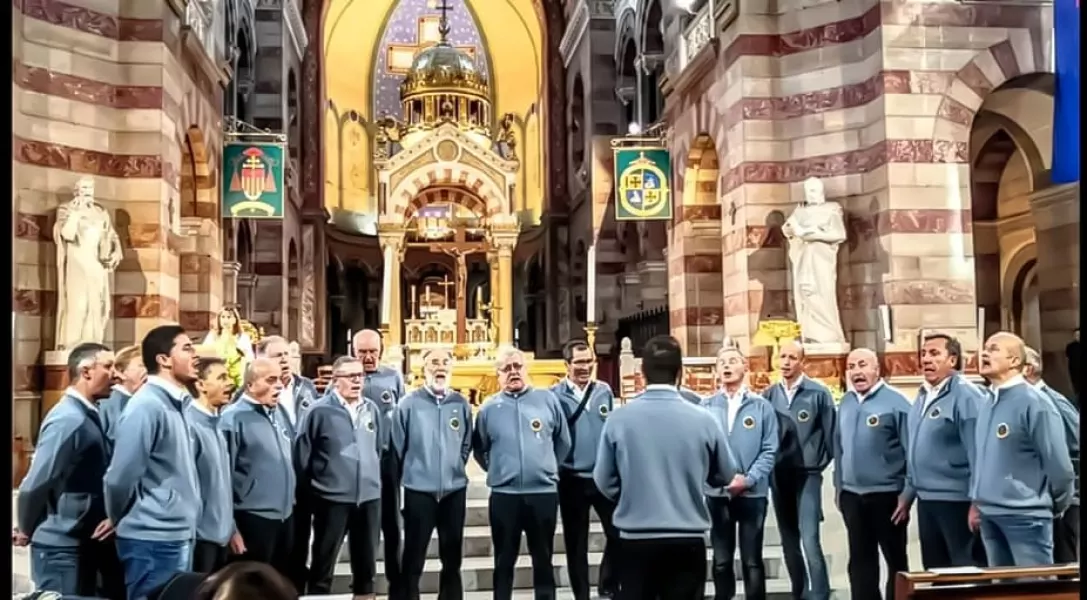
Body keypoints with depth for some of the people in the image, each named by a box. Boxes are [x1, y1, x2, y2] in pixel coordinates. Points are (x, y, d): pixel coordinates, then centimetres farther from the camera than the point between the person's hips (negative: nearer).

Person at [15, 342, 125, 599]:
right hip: (62, 546, -8)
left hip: (86, 542, 8)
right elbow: (35, 483, -21)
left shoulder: (89, 415, 7)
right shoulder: (69, 419, -20)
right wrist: (26, 530, -7)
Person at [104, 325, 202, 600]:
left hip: (179, 536, 8)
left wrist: (184, 525, 11)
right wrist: (121, 521, 0)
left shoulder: (177, 404, 12)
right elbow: (121, 476, -16)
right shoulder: (146, 406, -15)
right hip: (153, 540, -8)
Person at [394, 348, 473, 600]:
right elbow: (397, 447, -1)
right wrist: (413, 472, 3)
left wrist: (454, 469, 7)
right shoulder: (409, 404, -6)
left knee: (452, 559, 13)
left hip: (454, 490, 3)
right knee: (413, 559, 3)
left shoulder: (461, 404, 2)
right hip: (419, 490, -3)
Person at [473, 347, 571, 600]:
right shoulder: (489, 407, 1)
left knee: (543, 559, 11)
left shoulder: (548, 399, 1)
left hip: (544, 492, 0)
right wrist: (497, 471, 11)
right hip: (504, 495, 0)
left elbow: (563, 441, 11)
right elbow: (479, 449, 13)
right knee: (504, 561, 9)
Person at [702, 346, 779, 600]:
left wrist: (748, 479, -14)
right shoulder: (706, 406, 2)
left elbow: (769, 450, -3)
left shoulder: (761, 406, 1)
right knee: (721, 560, 11)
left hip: (752, 493, -1)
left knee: (752, 561, 5)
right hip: (716, 493, 1)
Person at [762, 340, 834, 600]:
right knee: (790, 543, 12)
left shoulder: (819, 393, -7)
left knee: (809, 540, -14)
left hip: (807, 475, -4)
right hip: (778, 476, 4)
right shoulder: (769, 395, 3)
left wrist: (822, 463, 1)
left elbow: (830, 433, -3)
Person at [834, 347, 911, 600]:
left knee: (895, 559, 10)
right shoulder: (846, 403, 6)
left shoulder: (895, 402, -12)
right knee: (860, 559, 12)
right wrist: (839, 485, 13)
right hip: (852, 495, 5)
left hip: (886, 494, -5)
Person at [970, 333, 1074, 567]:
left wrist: (1057, 506, 0)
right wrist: (977, 501, 16)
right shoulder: (987, 405, 11)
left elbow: (1058, 463, -11)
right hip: (989, 515, 8)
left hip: (1025, 515, -8)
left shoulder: (1034, 403, -13)